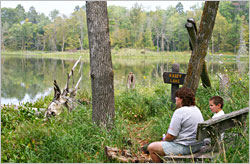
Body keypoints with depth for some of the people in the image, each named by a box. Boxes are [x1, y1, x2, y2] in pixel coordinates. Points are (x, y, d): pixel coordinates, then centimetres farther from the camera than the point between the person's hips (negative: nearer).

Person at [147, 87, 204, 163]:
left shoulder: (179, 112, -20)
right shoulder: (196, 109, 9)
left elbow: (171, 135, -20)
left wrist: (164, 140, 2)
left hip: (184, 147, -10)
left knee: (151, 147, -1)